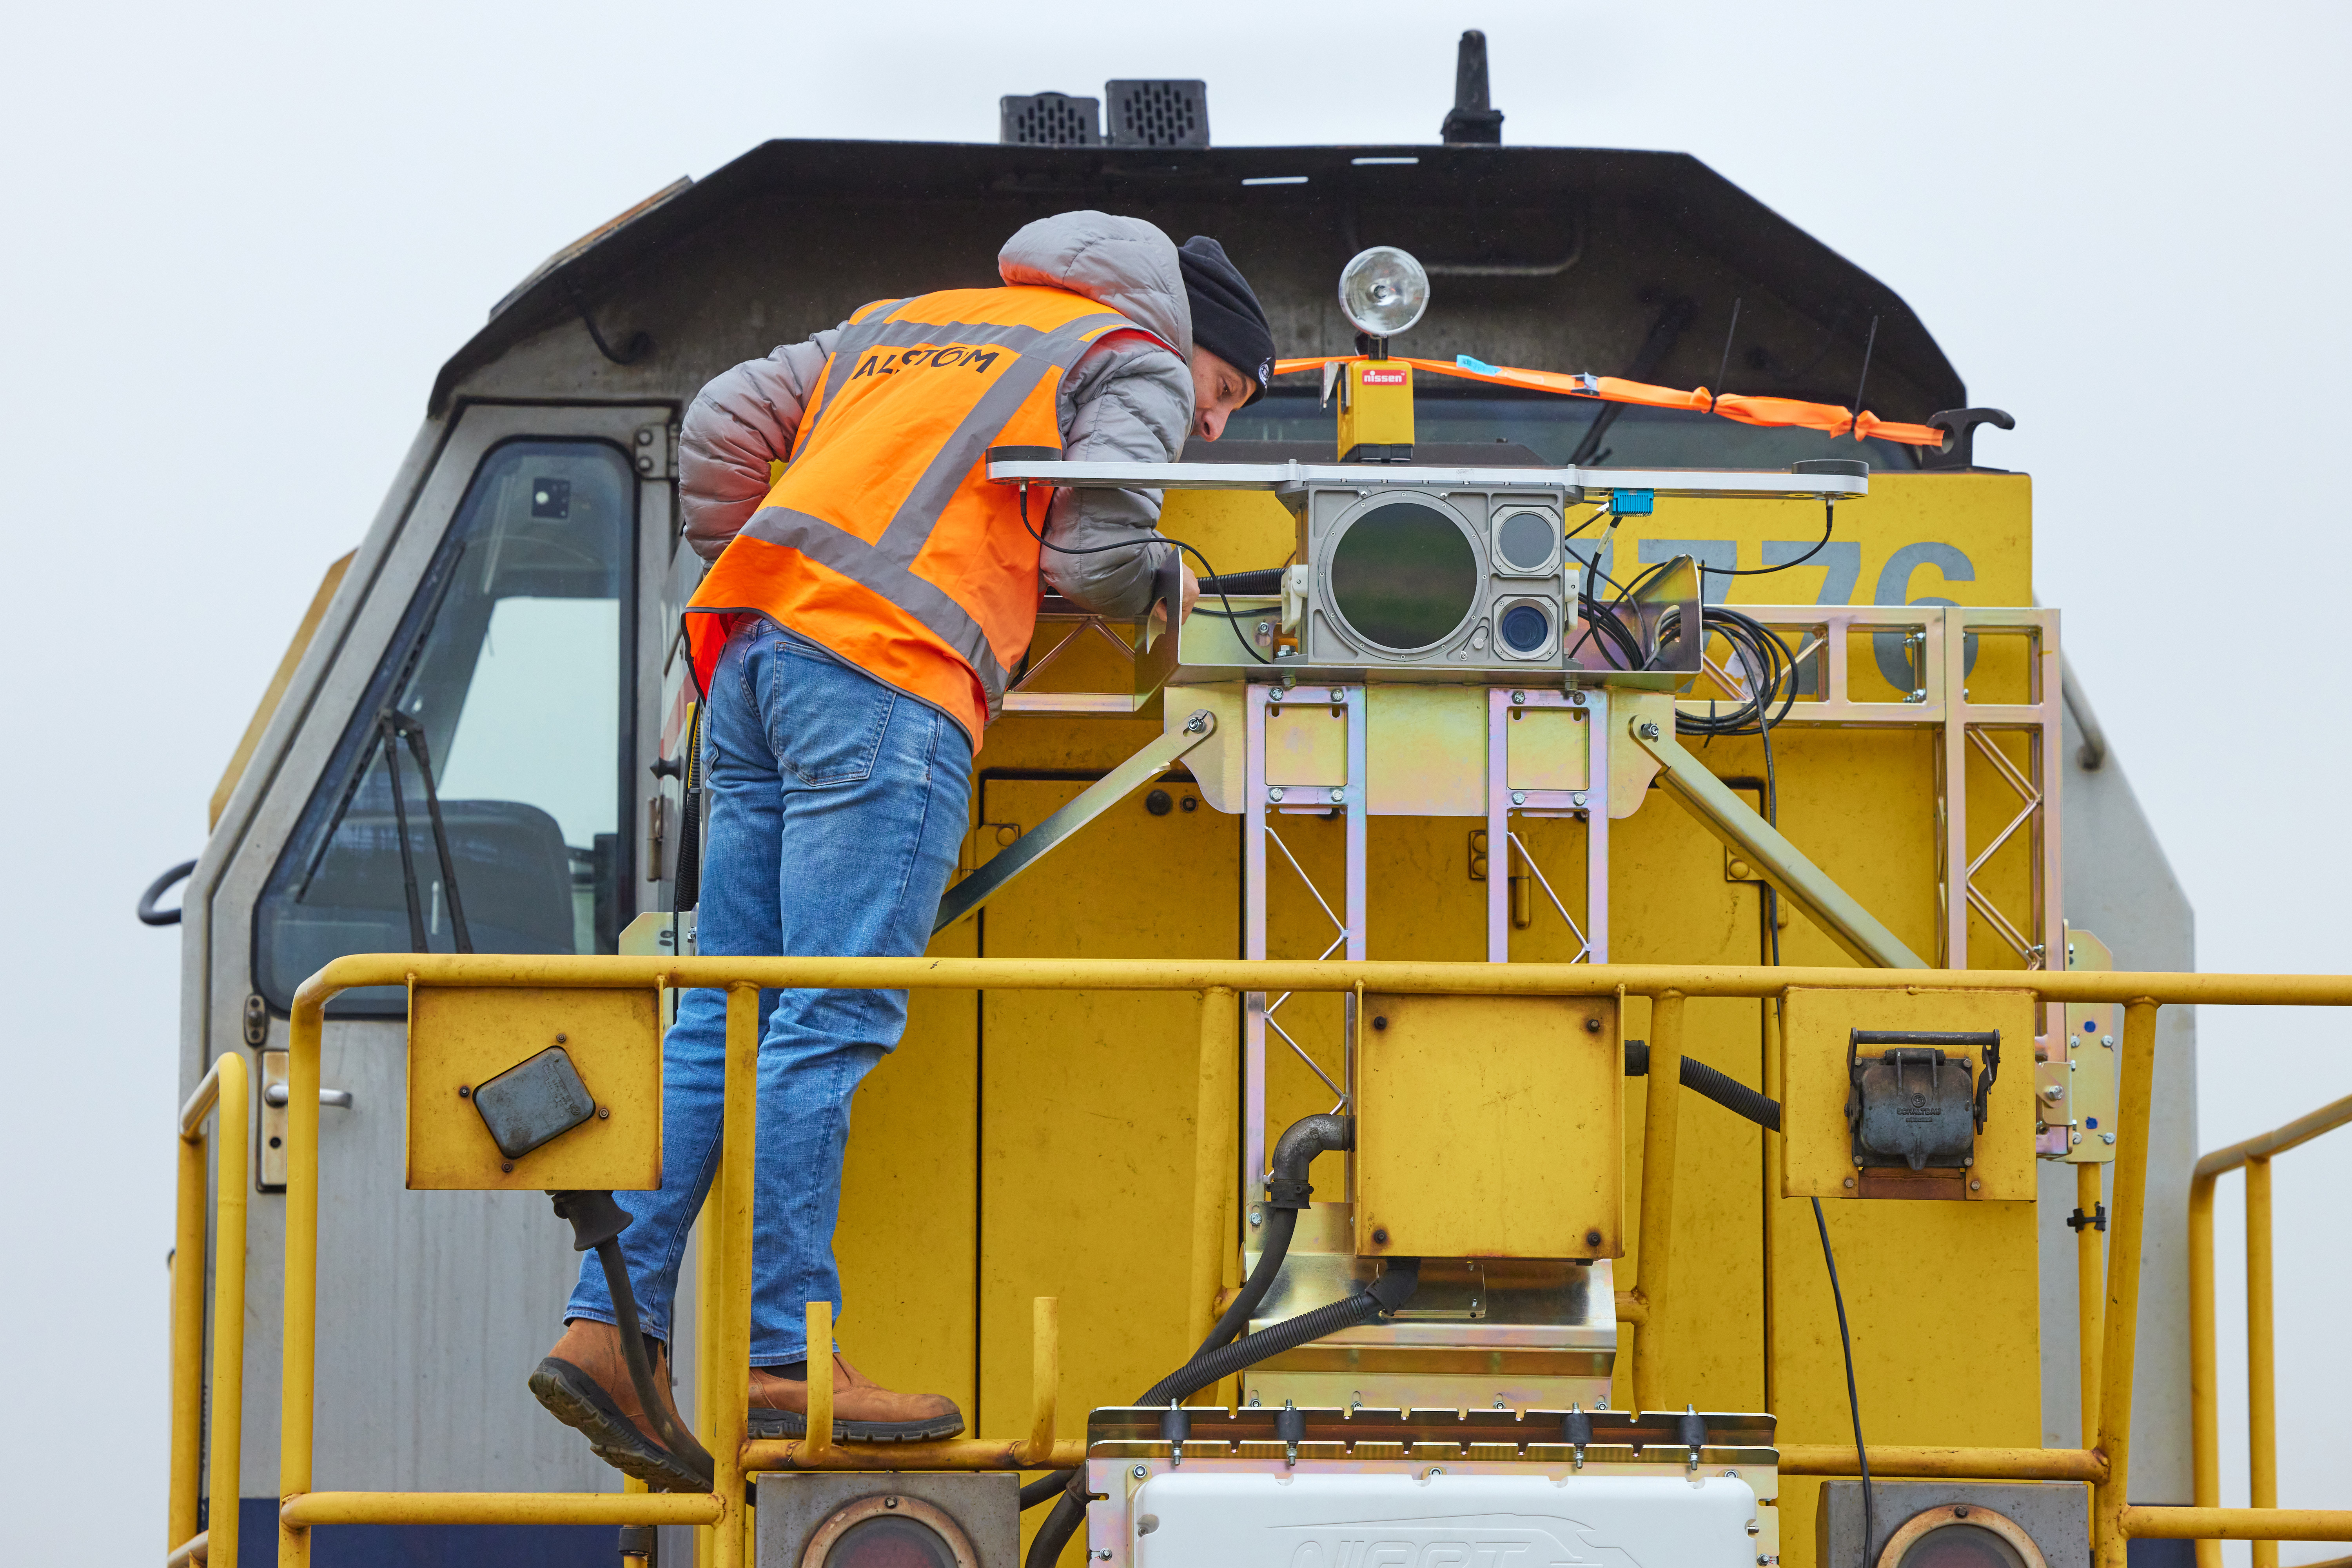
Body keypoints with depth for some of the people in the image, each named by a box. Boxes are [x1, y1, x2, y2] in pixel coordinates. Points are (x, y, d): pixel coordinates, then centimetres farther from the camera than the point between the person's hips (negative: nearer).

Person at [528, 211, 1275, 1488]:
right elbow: (1093, 552, -2)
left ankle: (611, 1324, -1)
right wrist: (1167, 583, 18)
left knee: (725, 1019, 6)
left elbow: (727, 418, 26)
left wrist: (744, 575, 33)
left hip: (756, 654, 7)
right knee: (834, 1022, -10)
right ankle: (784, 1359, -14)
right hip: (885, 671, -7)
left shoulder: (910, 321, 33)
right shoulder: (1136, 362, 13)